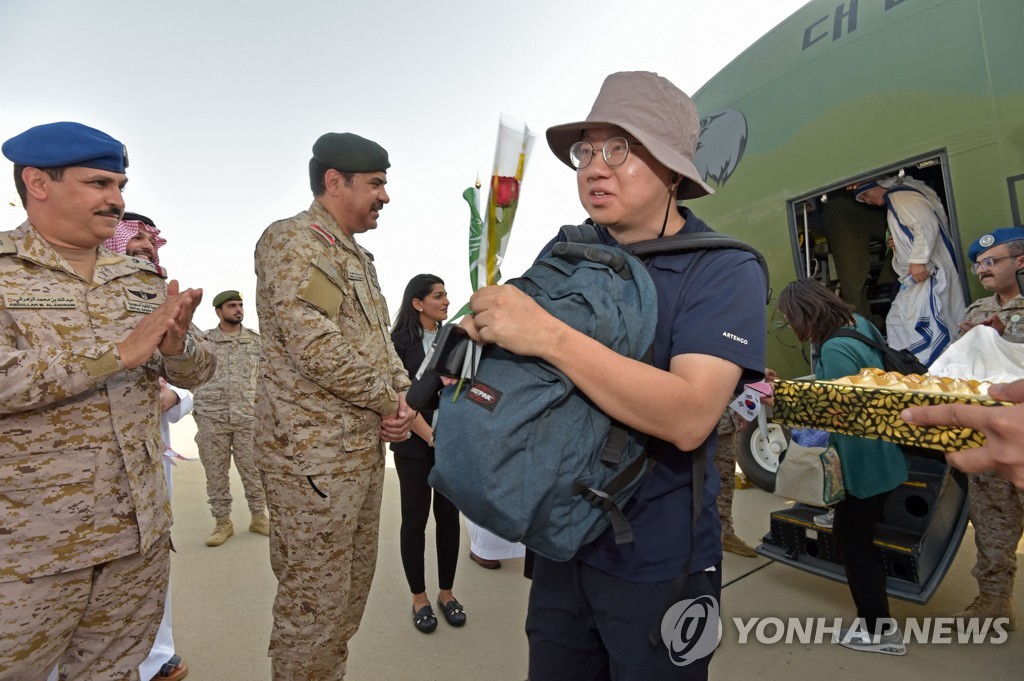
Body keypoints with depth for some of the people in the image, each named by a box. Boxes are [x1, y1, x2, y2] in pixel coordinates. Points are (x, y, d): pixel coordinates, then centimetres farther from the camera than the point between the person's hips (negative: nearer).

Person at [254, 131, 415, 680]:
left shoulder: (358, 257, 17)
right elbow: (316, 347, -22)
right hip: (314, 453, -9)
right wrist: (393, 402, -11)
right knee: (313, 604, 3)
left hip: (366, 446, 9)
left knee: (351, 589, 20)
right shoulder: (291, 240, -11)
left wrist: (403, 397, -1)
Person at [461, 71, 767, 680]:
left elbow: (689, 417, -29)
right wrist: (482, 332, -13)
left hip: (658, 564, -4)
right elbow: (514, 346, 8)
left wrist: (550, 336, -33)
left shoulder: (725, 271, -15)